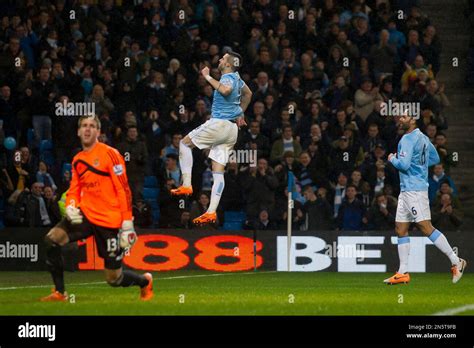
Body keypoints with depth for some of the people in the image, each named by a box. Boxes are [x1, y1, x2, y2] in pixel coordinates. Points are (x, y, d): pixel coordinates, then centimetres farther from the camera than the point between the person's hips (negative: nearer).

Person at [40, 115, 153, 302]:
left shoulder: (110, 154, -9)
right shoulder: (77, 160, 11)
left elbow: (123, 190, -11)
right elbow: (74, 190, 18)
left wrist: (127, 223, -16)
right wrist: (70, 207, -6)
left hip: (109, 221, -5)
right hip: (85, 214, 5)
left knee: (114, 278, -1)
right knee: (52, 239, -18)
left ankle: (145, 281, 32)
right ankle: (59, 292, -7)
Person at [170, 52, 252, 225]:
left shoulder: (228, 78, -13)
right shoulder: (236, 78, 16)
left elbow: (225, 89, -39)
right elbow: (248, 94, 37)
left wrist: (208, 77, -26)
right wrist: (240, 114, 40)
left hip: (220, 124, -9)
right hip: (232, 129, 9)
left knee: (185, 143, 8)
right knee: (218, 170, 5)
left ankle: (186, 185, -1)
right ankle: (211, 212, -1)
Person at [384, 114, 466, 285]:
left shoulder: (407, 139, -14)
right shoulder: (423, 138, 15)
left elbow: (403, 165, -22)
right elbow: (435, 159, 25)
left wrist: (392, 159, -3)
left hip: (414, 189, -10)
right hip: (407, 189, 10)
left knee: (426, 227, -12)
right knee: (401, 229, 8)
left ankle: (456, 261, -9)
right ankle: (403, 273, 7)